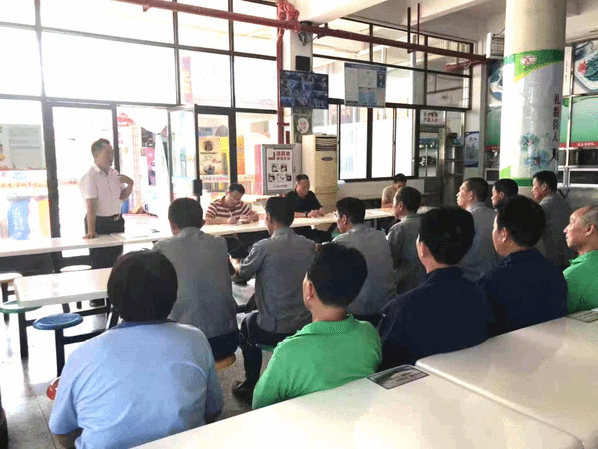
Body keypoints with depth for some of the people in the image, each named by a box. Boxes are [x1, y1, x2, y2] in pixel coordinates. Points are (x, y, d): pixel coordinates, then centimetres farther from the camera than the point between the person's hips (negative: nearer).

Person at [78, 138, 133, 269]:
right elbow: (91, 206, -21)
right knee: (100, 265, -2)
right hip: (99, 223, -7)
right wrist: (91, 231, -27)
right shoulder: (89, 177, -13)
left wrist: (130, 184, -3)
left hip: (117, 222, 7)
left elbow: (122, 197, 16)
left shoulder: (115, 173, 9)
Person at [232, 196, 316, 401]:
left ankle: (251, 386, 36)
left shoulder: (264, 247, -18)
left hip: (273, 331, -4)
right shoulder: (310, 246, -4)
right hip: (305, 326, 5)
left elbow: (243, 272, 0)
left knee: (248, 322, 27)